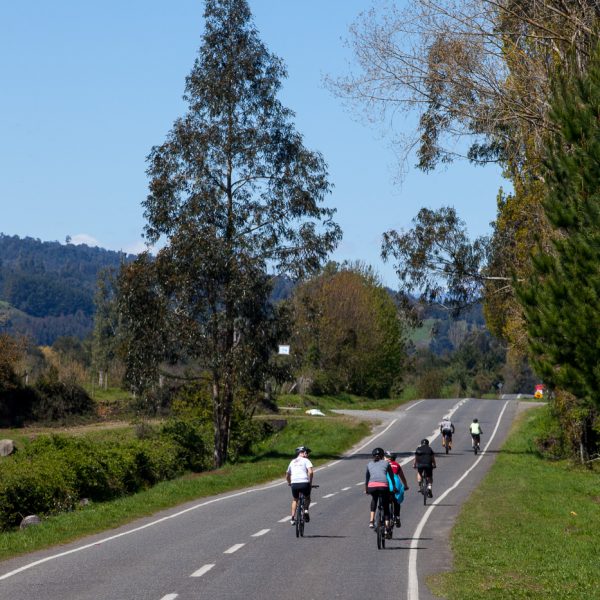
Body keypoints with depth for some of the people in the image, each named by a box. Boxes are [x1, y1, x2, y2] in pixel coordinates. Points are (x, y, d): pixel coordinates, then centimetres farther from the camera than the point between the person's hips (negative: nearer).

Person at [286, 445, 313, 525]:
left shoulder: (292, 462, 22)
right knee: (307, 498, 26)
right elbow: (310, 472, -9)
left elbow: (287, 475, 30)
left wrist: (289, 483, 46)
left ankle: (293, 518, 17)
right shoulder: (306, 461, 8)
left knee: (295, 500, 26)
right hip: (304, 483, -3)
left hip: (294, 484, 3)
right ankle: (306, 510, 1)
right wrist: (310, 482, 1)